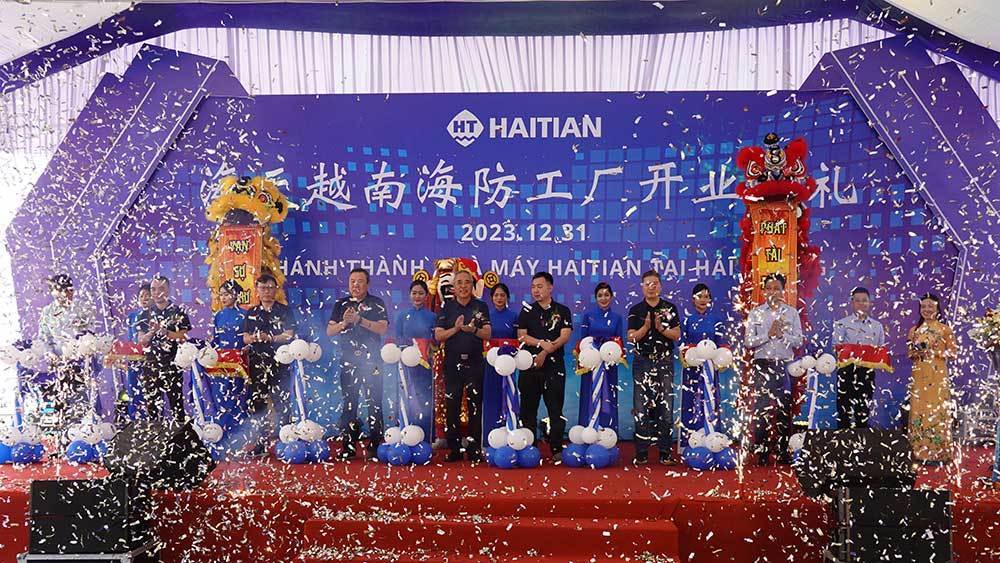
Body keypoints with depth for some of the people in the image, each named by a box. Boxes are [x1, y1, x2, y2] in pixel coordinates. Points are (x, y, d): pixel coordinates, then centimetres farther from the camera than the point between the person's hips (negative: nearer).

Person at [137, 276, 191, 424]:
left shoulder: (178, 312, 0)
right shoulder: (146, 314, 10)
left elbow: (183, 337, -6)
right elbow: (141, 341, 6)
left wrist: (164, 331, -18)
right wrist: (152, 331, -12)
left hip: (173, 365, -3)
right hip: (151, 365, 3)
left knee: (176, 400, -2)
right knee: (151, 401, 8)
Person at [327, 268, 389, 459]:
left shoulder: (377, 304, 3)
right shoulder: (341, 304, 12)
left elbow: (383, 328, -9)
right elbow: (329, 331, 7)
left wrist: (360, 320, -18)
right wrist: (344, 323, -12)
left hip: (371, 361, -3)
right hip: (348, 361, 3)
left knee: (373, 403, -3)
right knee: (348, 403, 5)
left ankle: (375, 446, 2)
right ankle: (348, 446, 12)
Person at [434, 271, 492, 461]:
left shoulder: (480, 307, 7)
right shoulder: (446, 307, 8)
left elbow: (487, 334, -1)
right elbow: (438, 336, 1)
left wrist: (473, 330, -20)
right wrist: (456, 328, -14)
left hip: (475, 362, 0)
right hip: (452, 362, 1)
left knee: (475, 406, 1)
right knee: (452, 406, 3)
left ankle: (475, 449, 7)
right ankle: (454, 449, 11)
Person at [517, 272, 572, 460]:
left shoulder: (562, 311, 6)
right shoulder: (527, 311, 10)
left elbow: (565, 336, -6)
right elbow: (522, 336, 0)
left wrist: (545, 352, -16)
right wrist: (542, 343, -14)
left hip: (554, 366, -2)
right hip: (530, 366, 2)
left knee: (556, 409, -1)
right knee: (528, 408, 4)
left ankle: (557, 449, 5)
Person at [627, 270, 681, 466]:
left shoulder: (670, 308, 7)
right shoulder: (635, 310, 4)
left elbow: (677, 334, 2)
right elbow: (631, 337, -4)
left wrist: (661, 328, -15)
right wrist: (646, 327, -19)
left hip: (665, 362, 1)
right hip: (642, 362, -1)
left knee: (666, 407, 0)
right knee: (641, 408, -2)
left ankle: (666, 452, 6)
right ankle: (641, 453, 3)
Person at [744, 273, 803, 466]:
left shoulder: (791, 312, 8)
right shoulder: (756, 313, 5)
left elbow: (799, 341, 2)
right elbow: (748, 341, -2)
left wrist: (782, 334, -13)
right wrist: (768, 334, -13)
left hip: (785, 365, 1)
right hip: (762, 365, -1)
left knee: (784, 409, 3)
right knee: (760, 408, -4)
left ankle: (782, 452, 12)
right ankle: (761, 452, 3)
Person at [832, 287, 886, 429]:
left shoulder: (877, 326, 12)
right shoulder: (842, 324, 1)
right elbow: (837, 347, -6)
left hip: (868, 370, 3)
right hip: (847, 369, -3)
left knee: (864, 409, 9)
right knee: (844, 409, -3)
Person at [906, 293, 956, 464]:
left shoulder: (945, 329, 1)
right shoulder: (915, 330, 11)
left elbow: (952, 352, -1)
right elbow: (909, 354, 13)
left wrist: (933, 350, -14)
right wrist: (916, 348, -8)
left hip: (938, 375, -3)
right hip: (919, 376, 3)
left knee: (937, 411, -5)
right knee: (919, 411, 2)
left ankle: (938, 453, 3)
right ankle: (921, 451, 9)